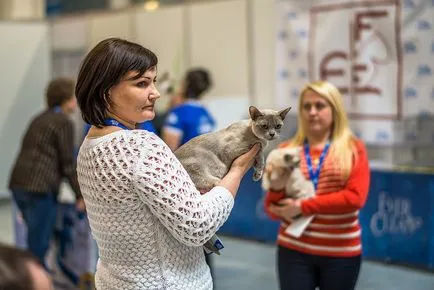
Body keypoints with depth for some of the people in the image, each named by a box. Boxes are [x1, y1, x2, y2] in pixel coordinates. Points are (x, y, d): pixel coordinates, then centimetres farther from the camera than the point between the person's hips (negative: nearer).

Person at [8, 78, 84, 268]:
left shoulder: (39, 119, 21)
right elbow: (68, 163, -7)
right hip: (40, 187, -8)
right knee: (39, 243, -3)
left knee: (37, 238, 19)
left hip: (19, 183, 9)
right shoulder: (64, 122, -4)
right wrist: (80, 195, -3)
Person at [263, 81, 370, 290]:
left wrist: (303, 206, -14)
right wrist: (277, 187, -17)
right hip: (294, 250, 1)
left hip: (341, 252, 0)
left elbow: (355, 197, -13)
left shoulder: (354, 148, -1)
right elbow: (273, 210, 5)